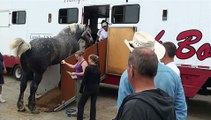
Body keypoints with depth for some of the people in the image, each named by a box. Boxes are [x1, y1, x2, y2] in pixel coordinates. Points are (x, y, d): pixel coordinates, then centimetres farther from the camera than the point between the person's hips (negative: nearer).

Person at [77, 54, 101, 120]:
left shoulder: (88, 67, -16)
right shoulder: (98, 68, 3)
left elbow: (84, 80, -15)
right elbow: (98, 80, 10)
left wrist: (81, 89, -5)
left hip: (88, 89, -6)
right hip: (96, 89, 6)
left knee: (81, 104, 6)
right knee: (93, 105, 13)